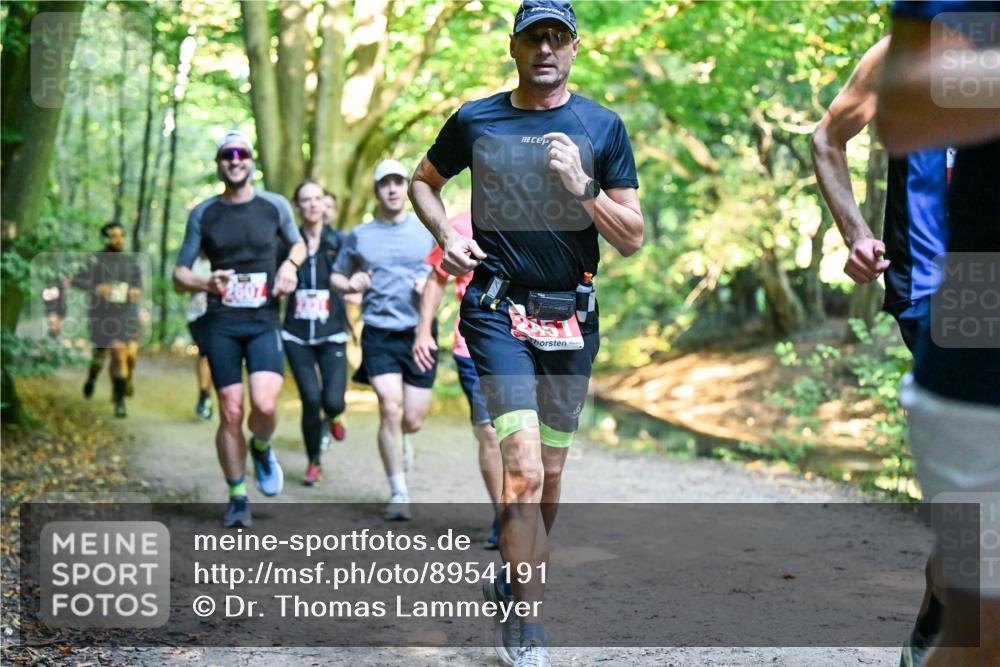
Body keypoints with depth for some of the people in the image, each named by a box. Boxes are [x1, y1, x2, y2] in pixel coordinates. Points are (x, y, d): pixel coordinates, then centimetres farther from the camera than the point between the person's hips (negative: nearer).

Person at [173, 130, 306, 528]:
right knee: (230, 413, -2)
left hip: (264, 321, 0)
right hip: (221, 324, 1)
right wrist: (206, 283, -15)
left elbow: (298, 245, 24)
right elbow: (179, 275, 7)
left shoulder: (275, 206, 6)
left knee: (265, 404, -19)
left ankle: (261, 449, 16)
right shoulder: (203, 214, 5)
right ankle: (237, 499, 13)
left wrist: (290, 265, 1)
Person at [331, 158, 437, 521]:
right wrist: (349, 285, -4)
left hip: (419, 332, 1)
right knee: (390, 408, -15)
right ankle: (398, 494, -4)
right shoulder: (359, 237, 8)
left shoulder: (428, 231, 7)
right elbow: (335, 277, 19)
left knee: (413, 419, 3)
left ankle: (400, 438, 44)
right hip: (378, 334, -1)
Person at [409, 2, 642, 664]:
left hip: (572, 315, 2)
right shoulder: (475, 121, 3)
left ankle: (517, 581, 35)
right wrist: (447, 233, 1)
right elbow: (424, 181, 20)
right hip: (497, 308, -2)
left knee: (550, 473, 12)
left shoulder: (603, 126, 2)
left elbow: (633, 239, 0)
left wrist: (581, 186, -16)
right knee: (523, 472, -15)